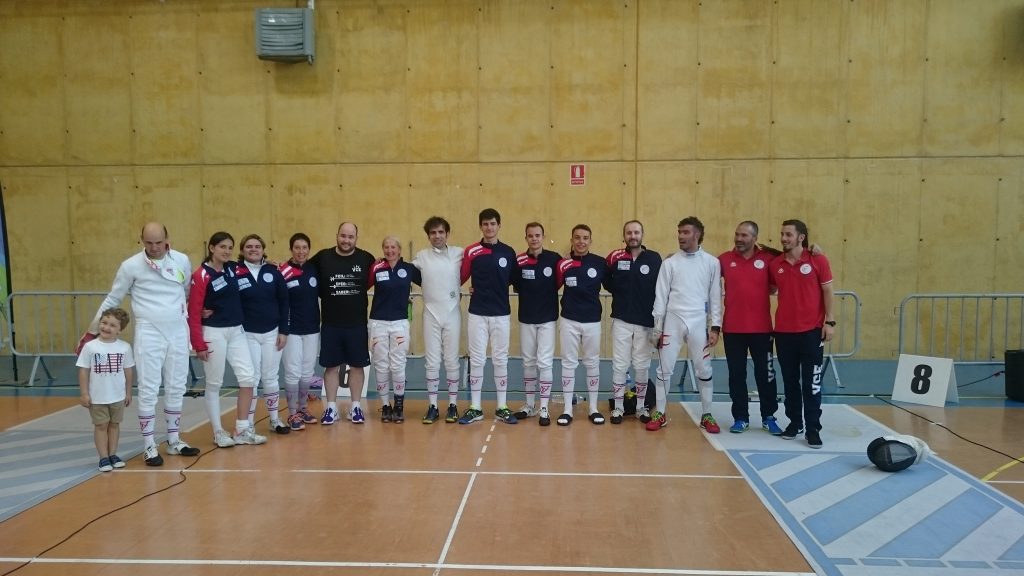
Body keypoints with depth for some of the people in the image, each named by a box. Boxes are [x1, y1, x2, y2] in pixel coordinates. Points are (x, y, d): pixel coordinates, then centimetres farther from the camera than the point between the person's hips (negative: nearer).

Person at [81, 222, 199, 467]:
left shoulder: (182, 261, 0)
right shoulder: (131, 266, -6)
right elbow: (112, 300, 2)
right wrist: (92, 332, 3)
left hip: (178, 331, 3)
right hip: (149, 332, -3)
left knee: (176, 388, 10)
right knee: (149, 390, -1)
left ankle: (174, 440, 22)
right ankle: (149, 446, 8)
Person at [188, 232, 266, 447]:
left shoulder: (233, 268, 6)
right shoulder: (201, 275, -11)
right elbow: (193, 311, -12)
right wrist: (199, 344, -14)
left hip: (237, 332, 6)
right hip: (214, 333, -6)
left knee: (248, 378, 1)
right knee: (214, 383, 5)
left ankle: (242, 431, 12)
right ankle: (218, 433, 17)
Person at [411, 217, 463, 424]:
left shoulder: (459, 253, -1)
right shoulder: (421, 256, 2)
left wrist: (455, 289, -3)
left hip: (452, 314, -1)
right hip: (431, 314, 1)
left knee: (452, 360, 5)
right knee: (432, 362, 5)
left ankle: (453, 405, 16)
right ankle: (432, 406, 13)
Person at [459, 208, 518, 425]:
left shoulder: (508, 252, 3)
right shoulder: (471, 251, -2)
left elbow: (514, 280, 10)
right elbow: (461, 278, -1)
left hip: (501, 314, 1)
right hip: (477, 314, -1)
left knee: (500, 360, 8)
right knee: (476, 360, 5)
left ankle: (502, 407, 17)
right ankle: (475, 408, 14)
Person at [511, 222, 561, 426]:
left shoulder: (554, 259, -6)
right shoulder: (519, 261, -3)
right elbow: (516, 287, 3)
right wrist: (530, 294, -7)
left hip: (548, 318, -2)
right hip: (526, 319, 2)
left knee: (545, 362, -3)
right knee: (528, 362, 12)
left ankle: (544, 408, 5)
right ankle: (529, 405, 25)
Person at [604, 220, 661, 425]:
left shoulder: (654, 258, -2)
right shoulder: (615, 257, 0)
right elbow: (607, 282, 14)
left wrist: (658, 317, -8)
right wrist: (621, 293, 0)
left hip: (645, 321, 0)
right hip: (621, 320, 0)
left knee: (642, 365, 9)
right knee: (619, 364, 4)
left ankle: (641, 407, 22)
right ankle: (618, 408, 15)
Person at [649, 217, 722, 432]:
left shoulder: (712, 262, 2)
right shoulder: (669, 263, 2)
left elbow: (715, 297, 3)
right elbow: (660, 297, 3)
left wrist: (715, 328, -2)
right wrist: (657, 328, 1)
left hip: (698, 322, 0)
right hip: (673, 321, 0)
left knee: (703, 369, 6)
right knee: (665, 368, 3)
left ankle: (706, 415, 20)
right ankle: (660, 414, 14)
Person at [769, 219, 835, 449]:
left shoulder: (818, 260, -4)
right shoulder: (775, 264, 3)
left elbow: (827, 291, -2)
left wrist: (829, 321, -6)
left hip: (811, 330, -3)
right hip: (784, 331, 3)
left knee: (811, 382, 0)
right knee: (790, 380, 11)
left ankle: (813, 429, 7)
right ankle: (794, 423, 23)